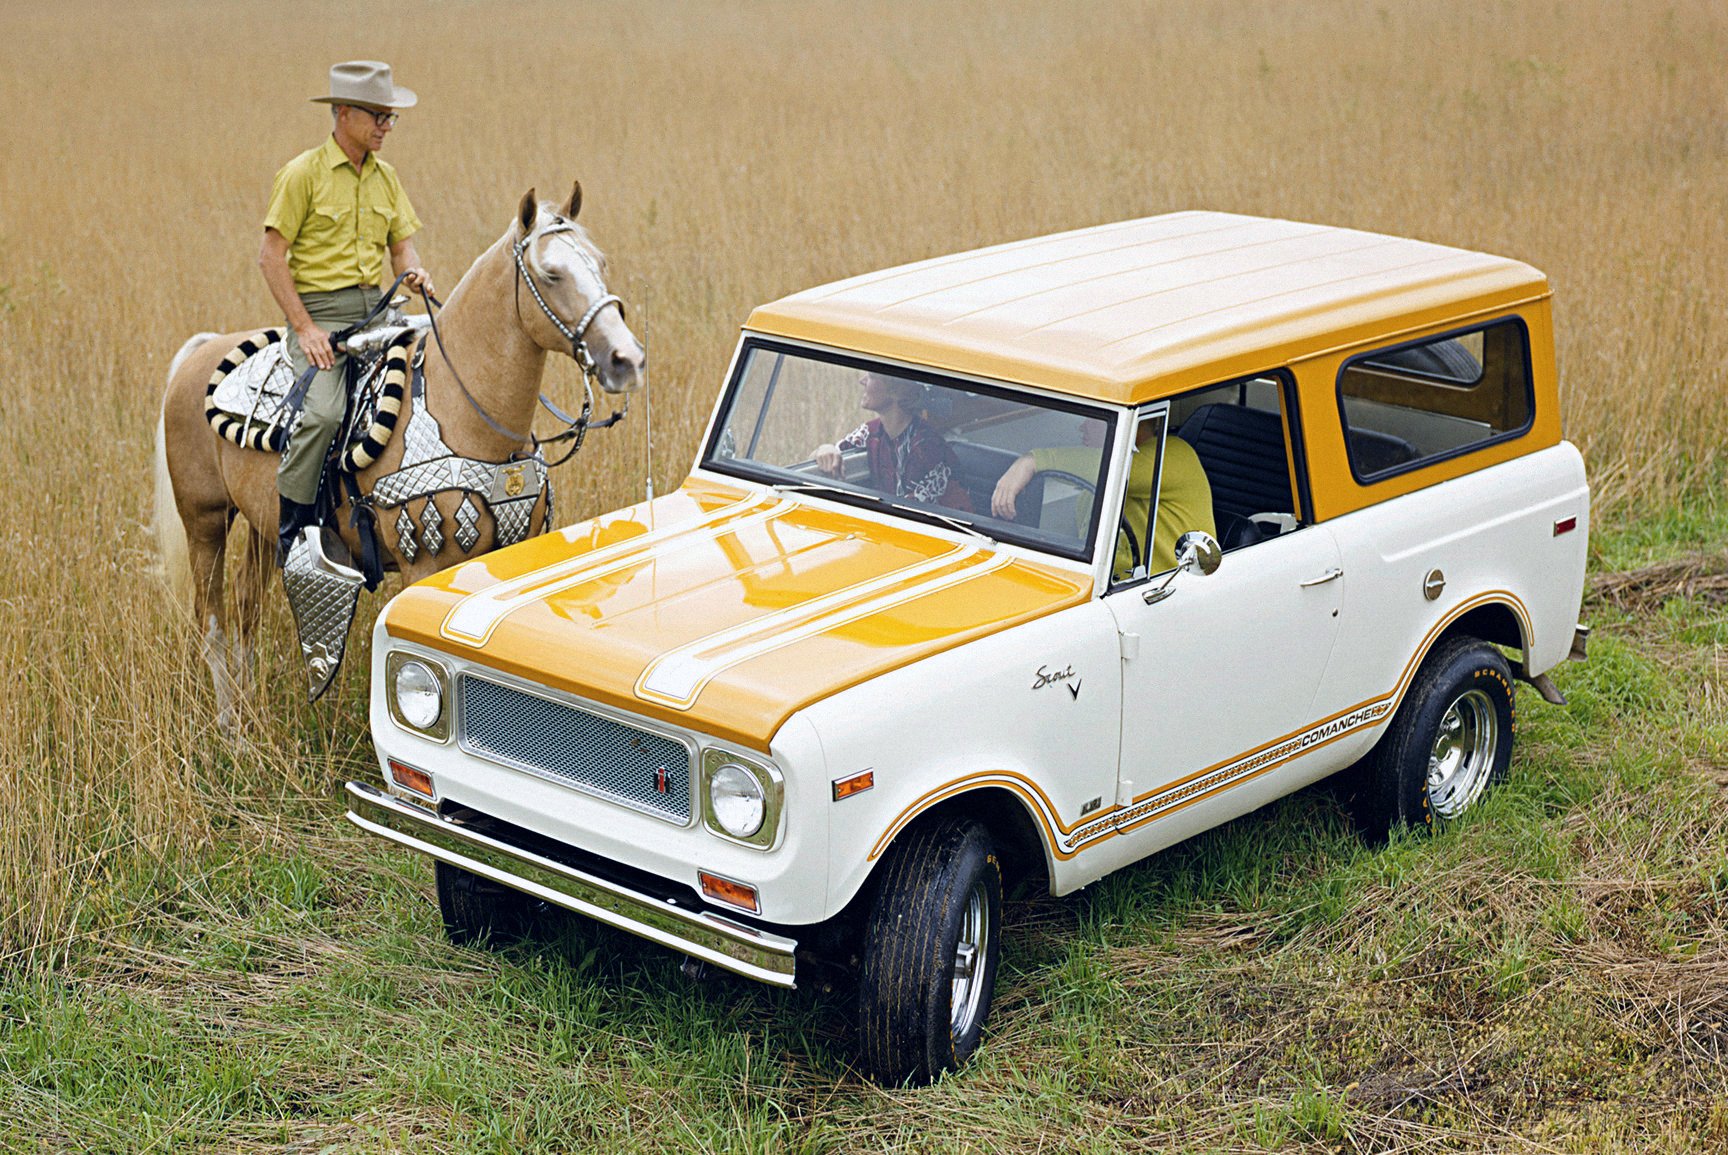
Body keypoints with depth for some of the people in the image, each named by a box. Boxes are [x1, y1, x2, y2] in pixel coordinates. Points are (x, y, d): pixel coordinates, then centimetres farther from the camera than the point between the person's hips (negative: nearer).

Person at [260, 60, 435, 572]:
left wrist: (412, 272, -5)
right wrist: (303, 328, -14)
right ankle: (293, 531, -12)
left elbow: (401, 243, 20)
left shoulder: (384, 177, 14)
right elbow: (272, 256, -8)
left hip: (375, 308, 6)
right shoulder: (303, 173, -5)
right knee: (323, 412, -28)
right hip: (320, 309, -6)